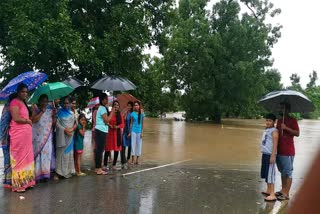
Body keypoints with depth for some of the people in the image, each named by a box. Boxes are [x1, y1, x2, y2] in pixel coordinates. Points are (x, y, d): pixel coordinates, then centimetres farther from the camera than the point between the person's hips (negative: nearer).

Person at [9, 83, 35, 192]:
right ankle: (18, 184, 3)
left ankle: (26, 181, 20)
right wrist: (28, 121, -5)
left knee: (27, 157, 12)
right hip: (18, 134, -9)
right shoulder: (15, 102, -9)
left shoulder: (23, 103, 19)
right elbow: (16, 118, -17)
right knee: (19, 158, -4)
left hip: (26, 134, 9)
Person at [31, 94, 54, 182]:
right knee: (37, 153, -3)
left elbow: (52, 123, 10)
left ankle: (45, 173, 4)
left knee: (46, 153, 0)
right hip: (37, 135, -3)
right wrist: (42, 111, -14)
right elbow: (34, 120, -12)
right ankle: (37, 174, -1)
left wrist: (53, 115, -6)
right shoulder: (35, 108, 1)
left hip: (47, 135, 3)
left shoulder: (49, 109, 11)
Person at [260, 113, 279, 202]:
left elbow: (275, 144, -18)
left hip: (270, 155, -9)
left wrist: (273, 155, -23)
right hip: (265, 154, 9)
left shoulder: (274, 131, -12)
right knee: (266, 173, 17)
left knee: (270, 174, -9)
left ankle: (272, 195, -6)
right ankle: (268, 190, 30)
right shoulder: (266, 130, 14)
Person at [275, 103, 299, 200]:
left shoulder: (292, 120, -6)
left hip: (288, 151, -7)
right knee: (282, 171, 15)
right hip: (279, 150, 7)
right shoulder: (279, 120, 14)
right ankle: (283, 190, 26)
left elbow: (297, 133, -14)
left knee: (288, 172, -2)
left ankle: (286, 194, 1)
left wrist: (286, 128, -23)